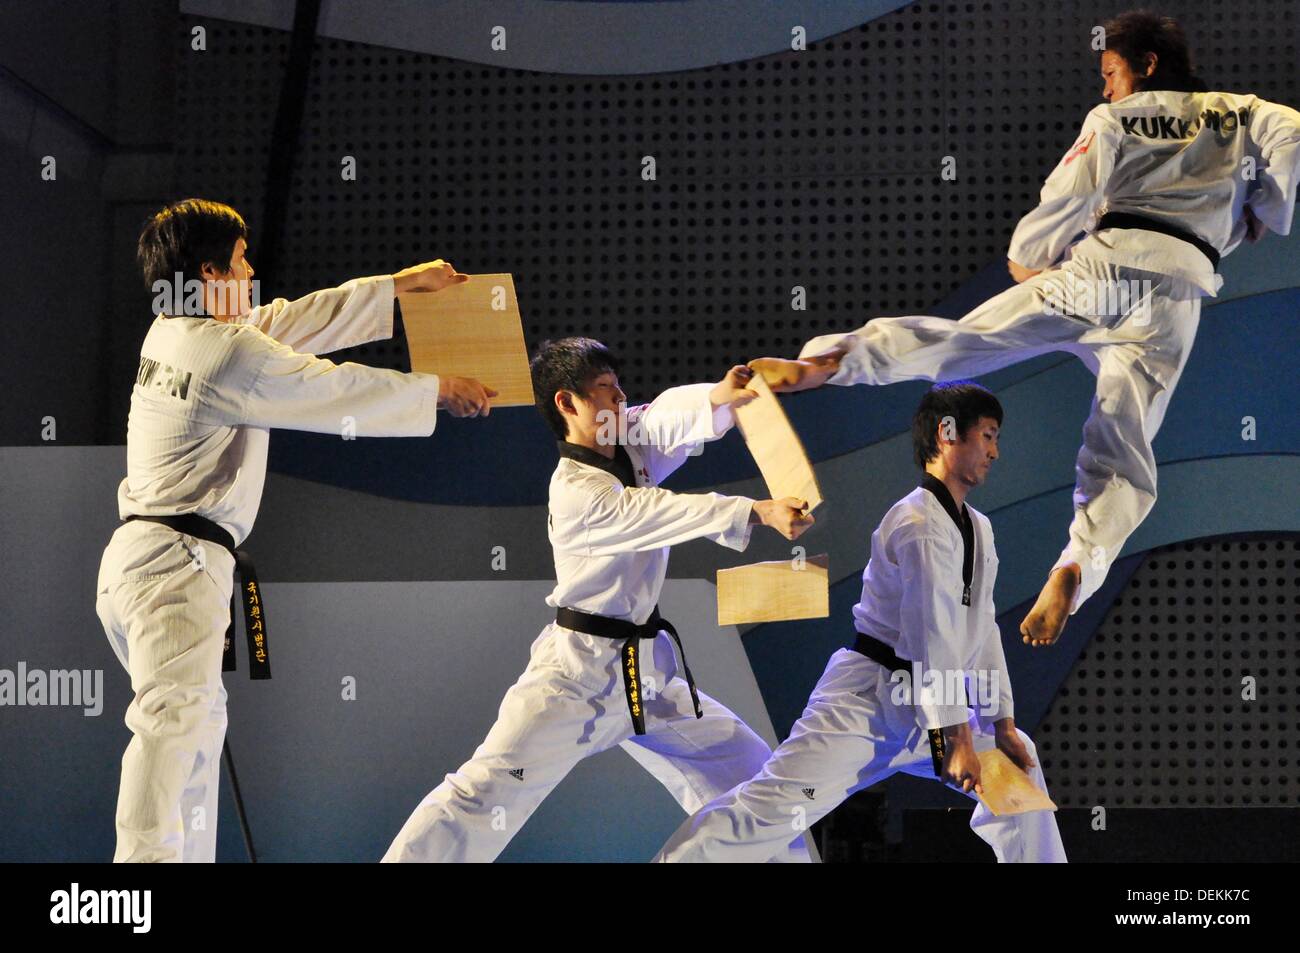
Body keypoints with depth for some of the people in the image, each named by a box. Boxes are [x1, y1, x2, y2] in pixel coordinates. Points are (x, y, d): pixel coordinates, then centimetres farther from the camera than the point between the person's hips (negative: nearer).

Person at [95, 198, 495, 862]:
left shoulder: (168, 335, 13)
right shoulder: (231, 355, -14)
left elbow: (288, 321, 23)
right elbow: (342, 393, -4)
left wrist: (401, 283, 29)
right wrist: (439, 390, 12)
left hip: (132, 557, 10)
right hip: (180, 564, -10)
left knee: (201, 719, 19)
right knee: (173, 720, -21)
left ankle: (191, 860, 21)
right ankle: (145, 855, -34)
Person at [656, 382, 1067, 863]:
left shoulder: (978, 529, 12)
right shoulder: (920, 524, -17)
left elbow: (982, 631, 16)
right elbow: (932, 637, -20)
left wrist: (1003, 724, 12)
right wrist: (957, 739, -19)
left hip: (923, 703, 10)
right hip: (868, 697, -10)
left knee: (1019, 762, 18)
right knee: (774, 804, -19)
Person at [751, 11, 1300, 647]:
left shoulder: (1114, 120, 15)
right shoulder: (1241, 115, 23)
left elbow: (1065, 200, 7)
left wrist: (1025, 256, 25)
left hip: (1106, 263, -1)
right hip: (1177, 294, 1)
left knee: (959, 338, -8)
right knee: (1120, 458, -3)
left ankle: (822, 363, -30)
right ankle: (1074, 570, -29)